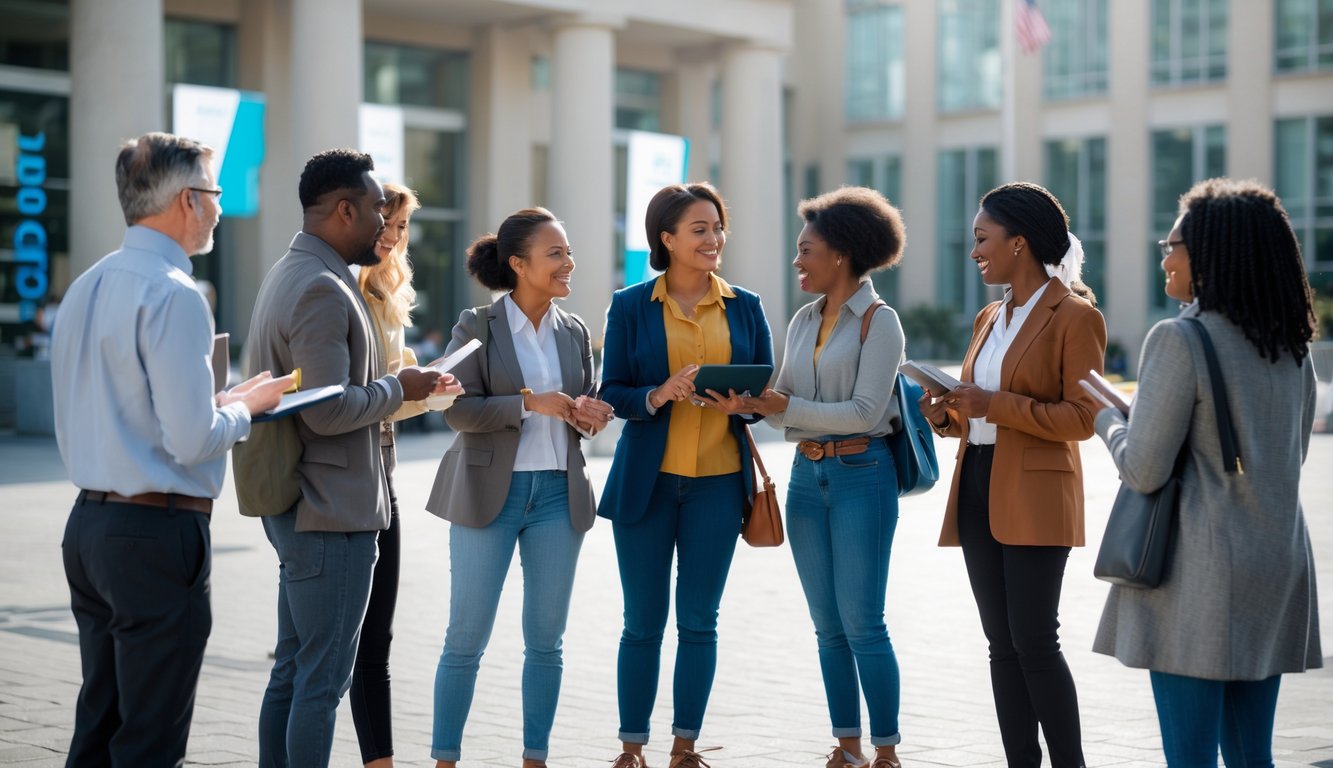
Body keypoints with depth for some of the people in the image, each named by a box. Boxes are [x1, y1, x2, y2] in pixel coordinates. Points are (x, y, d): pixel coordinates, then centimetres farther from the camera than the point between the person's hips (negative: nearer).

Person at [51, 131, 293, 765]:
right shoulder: (173, 295, -15)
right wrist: (245, 406, -1)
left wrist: (220, 400, 17)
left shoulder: (85, 288, 12)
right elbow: (192, 440, -20)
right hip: (157, 533, -9)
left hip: (88, 522, 9)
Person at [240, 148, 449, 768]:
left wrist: (403, 390, 15)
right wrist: (399, 388, -10)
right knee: (323, 678, -4)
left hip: (296, 507, 11)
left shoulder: (290, 275, 15)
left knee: (292, 670, 15)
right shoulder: (322, 289, -18)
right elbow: (329, 410, -25)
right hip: (331, 513, -11)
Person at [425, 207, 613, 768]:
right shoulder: (477, 326, -5)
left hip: (558, 493, 4)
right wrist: (530, 403, -21)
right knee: (466, 639, 1)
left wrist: (592, 414, -7)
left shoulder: (574, 332, 8)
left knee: (546, 640, 9)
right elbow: (457, 408, -11)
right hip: (491, 493, -4)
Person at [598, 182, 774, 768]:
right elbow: (611, 394, -1)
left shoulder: (745, 307, 6)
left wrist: (742, 401, -13)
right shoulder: (630, 307, 0)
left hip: (717, 482, 1)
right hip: (647, 480, -1)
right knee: (643, 622, 4)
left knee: (699, 621, 6)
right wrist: (661, 395, -19)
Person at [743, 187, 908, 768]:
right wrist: (753, 400, -9)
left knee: (861, 622, -6)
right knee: (827, 625, 9)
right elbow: (785, 404, 11)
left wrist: (787, 407, -19)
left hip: (861, 475, -7)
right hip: (807, 475, 7)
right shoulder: (805, 320, 12)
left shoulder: (879, 322, -7)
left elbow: (863, 412, -15)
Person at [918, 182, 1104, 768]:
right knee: (1002, 643, 8)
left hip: (1034, 497, -8)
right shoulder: (990, 318, 17)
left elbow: (1081, 419, -12)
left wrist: (995, 405, -20)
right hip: (978, 490, 8)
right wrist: (946, 414, 3)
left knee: (1034, 642, -8)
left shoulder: (1074, 315, -7)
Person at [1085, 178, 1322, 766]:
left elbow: (1143, 470, -14)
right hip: (1276, 567, 7)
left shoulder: (1180, 341, -13)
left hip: (1201, 572, -7)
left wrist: (1107, 417, 6)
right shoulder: (1293, 349, 10)